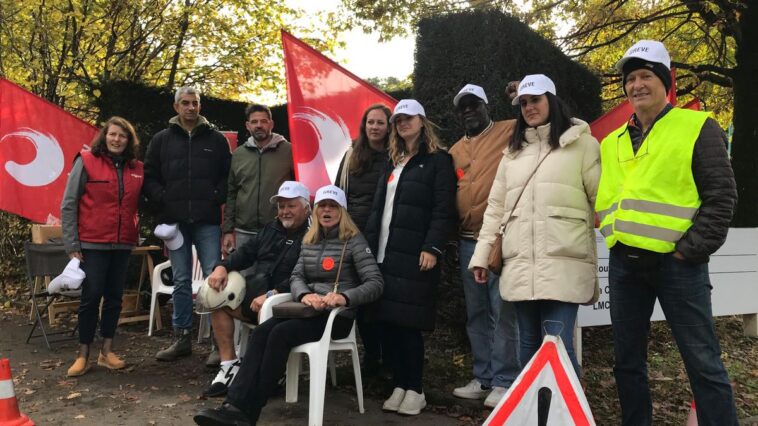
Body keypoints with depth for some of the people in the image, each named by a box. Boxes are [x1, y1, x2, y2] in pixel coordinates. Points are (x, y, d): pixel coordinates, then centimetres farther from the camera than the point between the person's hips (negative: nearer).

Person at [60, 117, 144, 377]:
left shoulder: (137, 168, 7)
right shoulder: (86, 161, -4)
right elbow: (68, 205, -5)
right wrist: (72, 244, -8)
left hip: (123, 245, 4)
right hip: (92, 243, -4)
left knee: (114, 297, 9)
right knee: (91, 297, 0)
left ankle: (107, 352, 21)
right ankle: (83, 355, 14)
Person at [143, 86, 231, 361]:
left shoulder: (216, 139, 7)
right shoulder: (162, 140, 10)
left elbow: (228, 175, 8)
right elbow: (149, 176, 10)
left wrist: (218, 197, -6)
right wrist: (162, 200, -3)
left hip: (207, 220, -1)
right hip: (175, 220, 2)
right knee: (181, 281, 8)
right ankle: (182, 338, 17)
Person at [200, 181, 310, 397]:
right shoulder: (271, 229, 18)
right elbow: (246, 252, 17)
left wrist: (272, 295, -29)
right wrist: (222, 266, -2)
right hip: (255, 293, 8)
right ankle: (229, 364, -4)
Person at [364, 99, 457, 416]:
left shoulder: (438, 160, 0)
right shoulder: (392, 162, 21)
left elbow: (444, 210, -10)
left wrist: (432, 248, -19)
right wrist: (368, 244, 14)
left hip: (414, 255, -6)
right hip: (384, 253, 6)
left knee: (408, 323, -3)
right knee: (389, 321, 6)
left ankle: (415, 390, 10)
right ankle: (400, 385, 18)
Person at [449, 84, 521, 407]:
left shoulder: (510, 131, 2)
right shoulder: (455, 150, 18)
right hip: (467, 241, 6)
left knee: (503, 312, -3)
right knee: (476, 314, 12)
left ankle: (504, 381, 9)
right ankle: (483, 378, 23)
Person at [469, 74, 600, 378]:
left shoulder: (581, 143, 5)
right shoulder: (513, 151, 20)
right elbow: (496, 206, 18)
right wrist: (481, 254, 12)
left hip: (563, 262, -5)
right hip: (519, 265, 5)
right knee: (529, 343, 11)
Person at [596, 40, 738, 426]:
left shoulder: (697, 127, 0)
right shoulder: (612, 142, 15)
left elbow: (721, 195, -6)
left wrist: (691, 250, -12)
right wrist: (613, 233, 6)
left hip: (676, 262, -5)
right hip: (623, 263, 6)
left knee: (702, 361, 0)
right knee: (627, 360, 13)